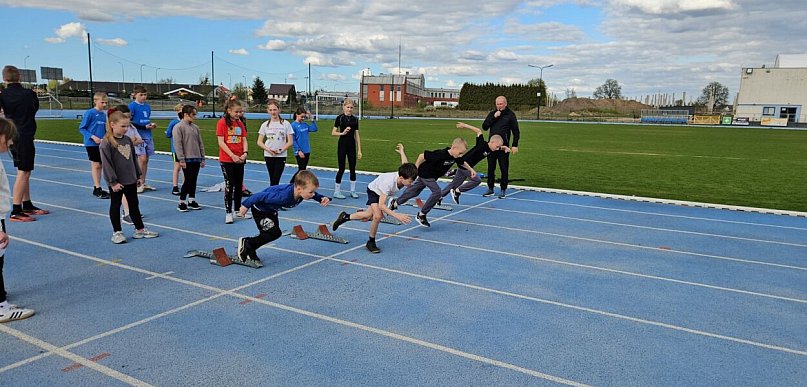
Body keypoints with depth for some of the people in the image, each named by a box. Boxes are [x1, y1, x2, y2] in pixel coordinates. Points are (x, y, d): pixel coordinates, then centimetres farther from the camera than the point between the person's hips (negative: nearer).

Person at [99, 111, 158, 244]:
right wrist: (113, 182, -18)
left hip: (131, 180, 6)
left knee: (134, 204, 15)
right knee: (115, 205, 8)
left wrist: (139, 175, 13)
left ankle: (140, 229, 25)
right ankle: (117, 232, 17)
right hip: (117, 182, -6)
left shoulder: (128, 140, 5)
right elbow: (106, 163, -17)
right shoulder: (106, 143, -15)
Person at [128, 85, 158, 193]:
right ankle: (138, 183, -4)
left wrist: (151, 124, 3)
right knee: (142, 158, -13)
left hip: (148, 135, 7)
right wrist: (144, 127, -15)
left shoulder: (147, 106, 14)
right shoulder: (132, 106, -6)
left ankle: (143, 183, 16)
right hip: (138, 135, -6)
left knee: (145, 159, 8)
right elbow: (129, 122, -10)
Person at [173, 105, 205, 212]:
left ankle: (191, 201, 20)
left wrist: (202, 158, 14)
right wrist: (181, 159, -16)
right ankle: (181, 203, 3)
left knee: (193, 180, 10)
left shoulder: (195, 127, 13)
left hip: (196, 159, 7)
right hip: (187, 159, -6)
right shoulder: (178, 127, -8)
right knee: (188, 180, -6)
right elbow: (177, 144, -12)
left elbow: (200, 143, 17)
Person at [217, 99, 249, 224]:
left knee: (239, 185, 12)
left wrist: (245, 153, -10)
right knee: (229, 186, -3)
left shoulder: (240, 123, 8)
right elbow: (221, 142, -13)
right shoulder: (222, 123, -8)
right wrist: (232, 155, -19)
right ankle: (228, 213, 5)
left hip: (239, 160, 5)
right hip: (227, 160, -5)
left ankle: (239, 210, 24)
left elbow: (244, 140, 8)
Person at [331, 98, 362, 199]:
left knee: (353, 168, 5)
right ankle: (337, 191, 10)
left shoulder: (355, 119, 7)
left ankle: (353, 191, 16)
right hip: (342, 145, -4)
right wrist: (342, 133, -21)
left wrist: (359, 150, 5)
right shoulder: (340, 118, -3)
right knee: (341, 168, -1)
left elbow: (357, 135, 8)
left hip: (352, 146, 4)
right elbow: (333, 133, -3)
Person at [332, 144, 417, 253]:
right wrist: (397, 216, -59)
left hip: (383, 192, 7)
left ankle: (345, 217, 44)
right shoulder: (388, 183, -46)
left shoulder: (404, 174, -29)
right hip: (374, 190, -7)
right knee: (378, 216, -26)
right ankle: (371, 243, -4)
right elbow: (381, 205, -48)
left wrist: (401, 151, 19)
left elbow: (405, 164, -4)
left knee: (367, 217, 16)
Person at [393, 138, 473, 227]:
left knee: (414, 191, 20)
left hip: (432, 176, 8)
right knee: (437, 192, -22)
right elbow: (422, 156, -26)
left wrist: (471, 169, -2)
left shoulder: (456, 157, -14)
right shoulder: (440, 154, -36)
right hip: (425, 173, -8)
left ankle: (395, 203, 39)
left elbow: (462, 163, 11)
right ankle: (421, 215, -9)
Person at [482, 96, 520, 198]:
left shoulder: (510, 115, 0)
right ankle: (490, 188, 20)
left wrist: (515, 145, -9)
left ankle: (503, 190, 10)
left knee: (504, 168, 1)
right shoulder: (492, 114, 10)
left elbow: (515, 131, -1)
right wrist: (493, 117, -9)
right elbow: (484, 127, 1)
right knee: (491, 168, 9)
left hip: (503, 146, -4)